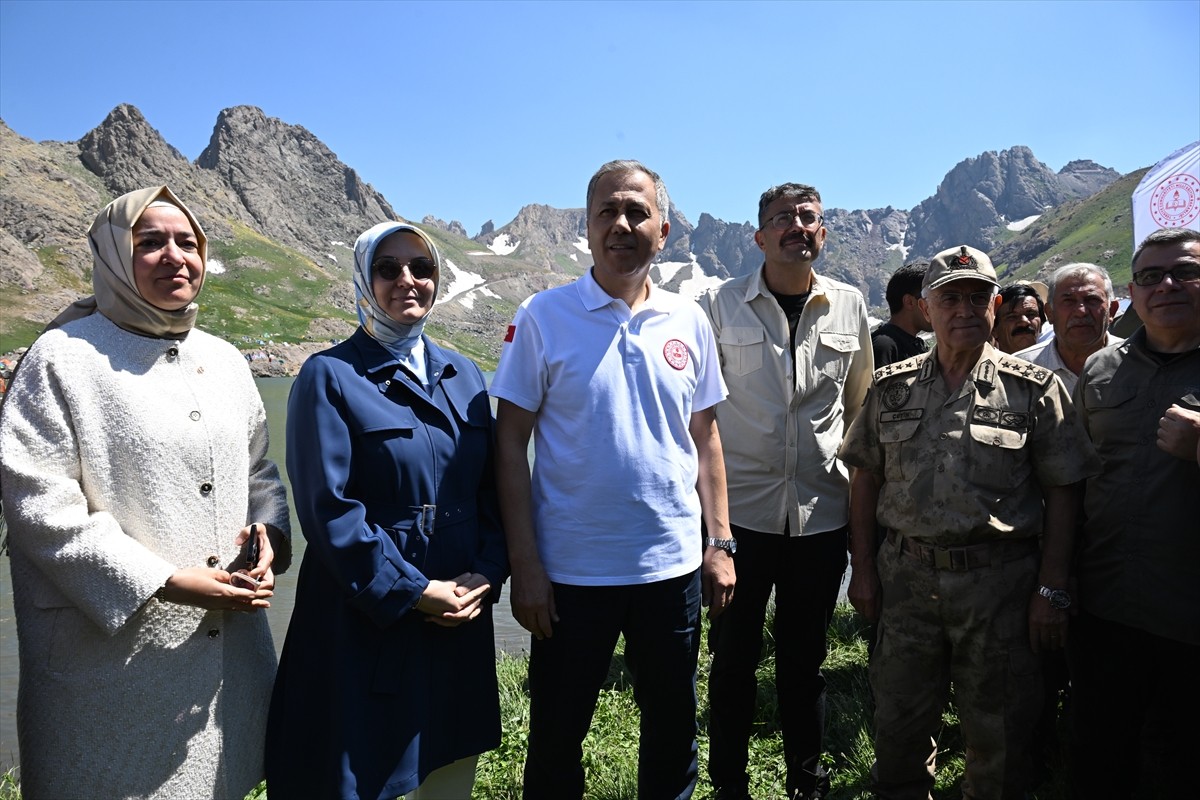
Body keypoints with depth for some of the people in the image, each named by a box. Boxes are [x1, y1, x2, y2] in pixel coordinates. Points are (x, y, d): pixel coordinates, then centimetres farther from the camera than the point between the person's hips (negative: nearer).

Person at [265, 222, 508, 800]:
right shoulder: (329, 376, -7)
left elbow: (492, 486, 9)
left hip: (460, 616, 5)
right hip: (367, 618, -5)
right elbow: (328, 508, -13)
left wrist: (487, 574, -6)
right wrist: (411, 591, -15)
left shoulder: (464, 375, 10)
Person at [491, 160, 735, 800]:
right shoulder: (544, 316, -7)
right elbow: (510, 444, -7)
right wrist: (524, 567, -10)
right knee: (557, 736, 13)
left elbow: (705, 436, 9)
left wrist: (720, 543, 5)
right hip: (572, 570, -2)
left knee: (674, 729, 18)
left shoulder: (689, 321, 3)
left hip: (674, 566, 3)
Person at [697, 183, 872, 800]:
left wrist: (858, 486, 15)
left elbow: (859, 405, 15)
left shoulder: (849, 305, 6)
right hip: (741, 509, -2)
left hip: (822, 512, 2)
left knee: (805, 655, 16)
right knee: (734, 654, 9)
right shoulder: (719, 305, -2)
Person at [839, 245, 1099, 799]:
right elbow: (866, 480, 8)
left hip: (1000, 580, -2)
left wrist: (1051, 590, -6)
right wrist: (863, 567, 3)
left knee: (998, 729, 13)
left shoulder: (1035, 389, -2)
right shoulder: (891, 388, 5)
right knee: (899, 722, 16)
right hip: (906, 576, 2)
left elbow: (1063, 493, -2)